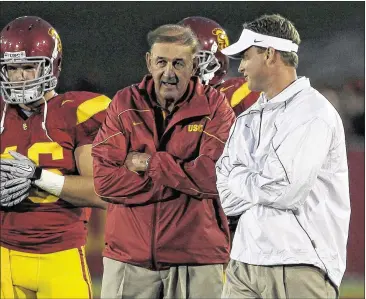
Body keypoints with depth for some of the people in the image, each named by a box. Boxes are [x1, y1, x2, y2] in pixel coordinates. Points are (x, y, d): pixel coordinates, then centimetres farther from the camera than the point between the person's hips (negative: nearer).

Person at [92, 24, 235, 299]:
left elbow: (214, 177, -15)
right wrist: (184, 178, -11)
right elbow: (104, 179, -7)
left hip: (195, 260, -2)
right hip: (128, 254, 2)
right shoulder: (124, 105, 5)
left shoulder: (214, 108, 0)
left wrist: (149, 162, -10)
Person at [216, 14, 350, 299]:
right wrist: (259, 184, -8)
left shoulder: (313, 113, -8)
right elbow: (226, 196, 9)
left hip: (299, 267, -7)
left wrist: (242, 183, -1)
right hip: (244, 261, 7)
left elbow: (284, 191, -18)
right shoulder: (249, 119, 16)